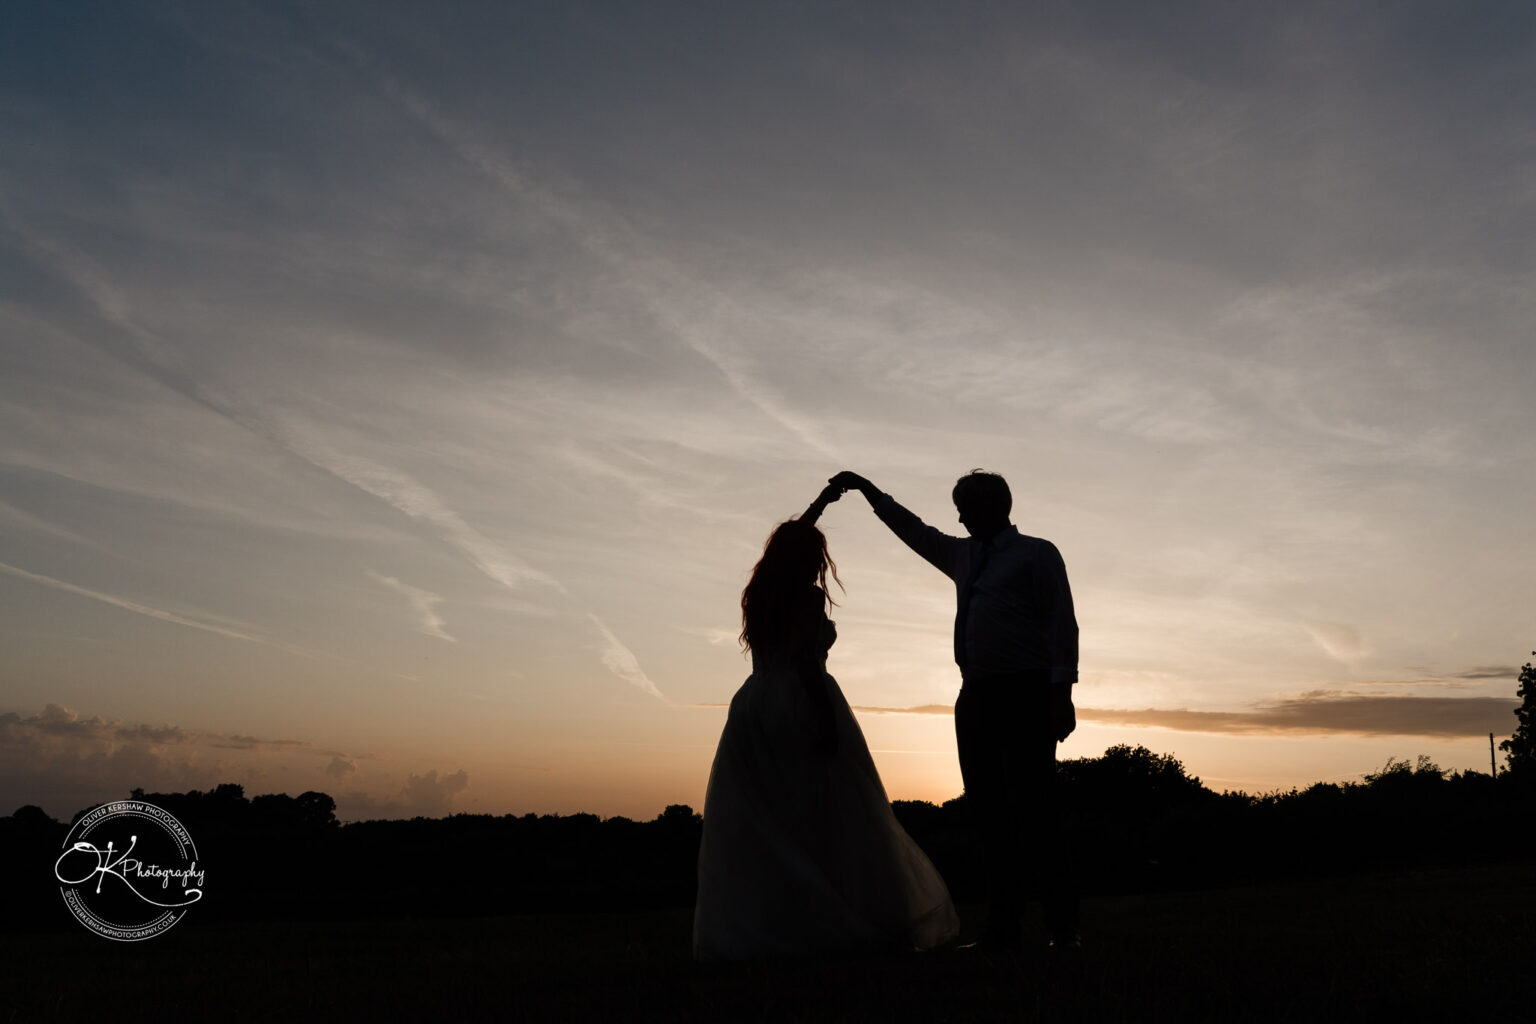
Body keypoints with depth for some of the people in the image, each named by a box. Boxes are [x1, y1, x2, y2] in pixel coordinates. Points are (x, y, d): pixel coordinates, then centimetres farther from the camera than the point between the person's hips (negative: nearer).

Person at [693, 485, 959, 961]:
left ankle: (743, 933, 4)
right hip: (800, 709, -6)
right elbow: (806, 661, -16)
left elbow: (786, 544, 31)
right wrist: (828, 724, -15)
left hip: (755, 710, 6)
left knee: (750, 826, 5)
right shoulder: (810, 597, -5)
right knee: (827, 819, 0)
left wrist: (819, 503, 41)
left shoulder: (757, 593, 14)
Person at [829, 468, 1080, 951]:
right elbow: (914, 530, 33)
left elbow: (1062, 625, -4)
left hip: (1025, 694, -6)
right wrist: (866, 488, 35)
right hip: (976, 695, 6)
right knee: (988, 811, 3)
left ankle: (1063, 928, -4)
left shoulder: (1037, 554, 3)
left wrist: (1062, 694, -13)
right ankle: (1002, 929, 8)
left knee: (1034, 809, -10)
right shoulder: (963, 555, 22)